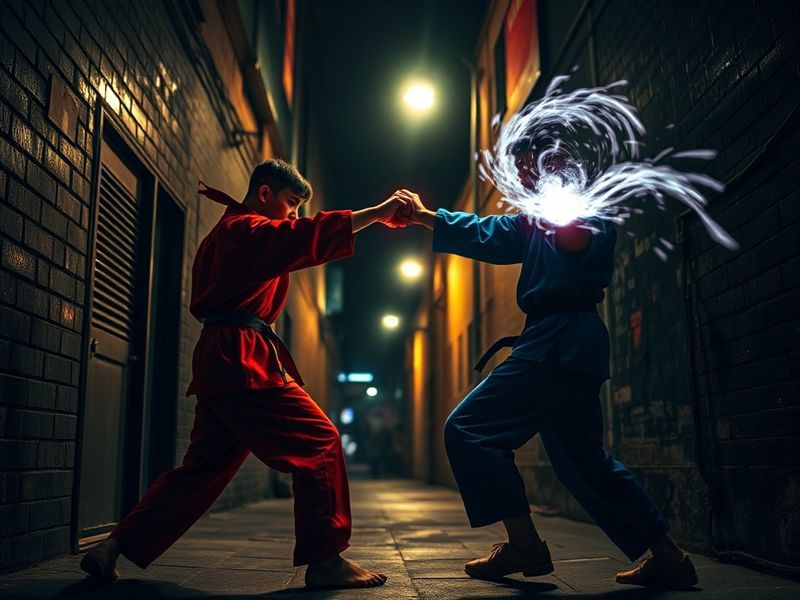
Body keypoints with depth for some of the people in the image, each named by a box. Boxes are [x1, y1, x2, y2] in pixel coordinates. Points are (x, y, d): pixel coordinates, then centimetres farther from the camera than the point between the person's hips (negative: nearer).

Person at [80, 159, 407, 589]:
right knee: (319, 443, -11)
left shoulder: (226, 235, 26)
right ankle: (324, 561, -10)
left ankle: (114, 547, 17)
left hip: (218, 358, 10)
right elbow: (306, 235, -21)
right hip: (243, 358, -10)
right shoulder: (246, 229, -5)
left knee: (203, 466, 13)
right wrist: (378, 213, -22)